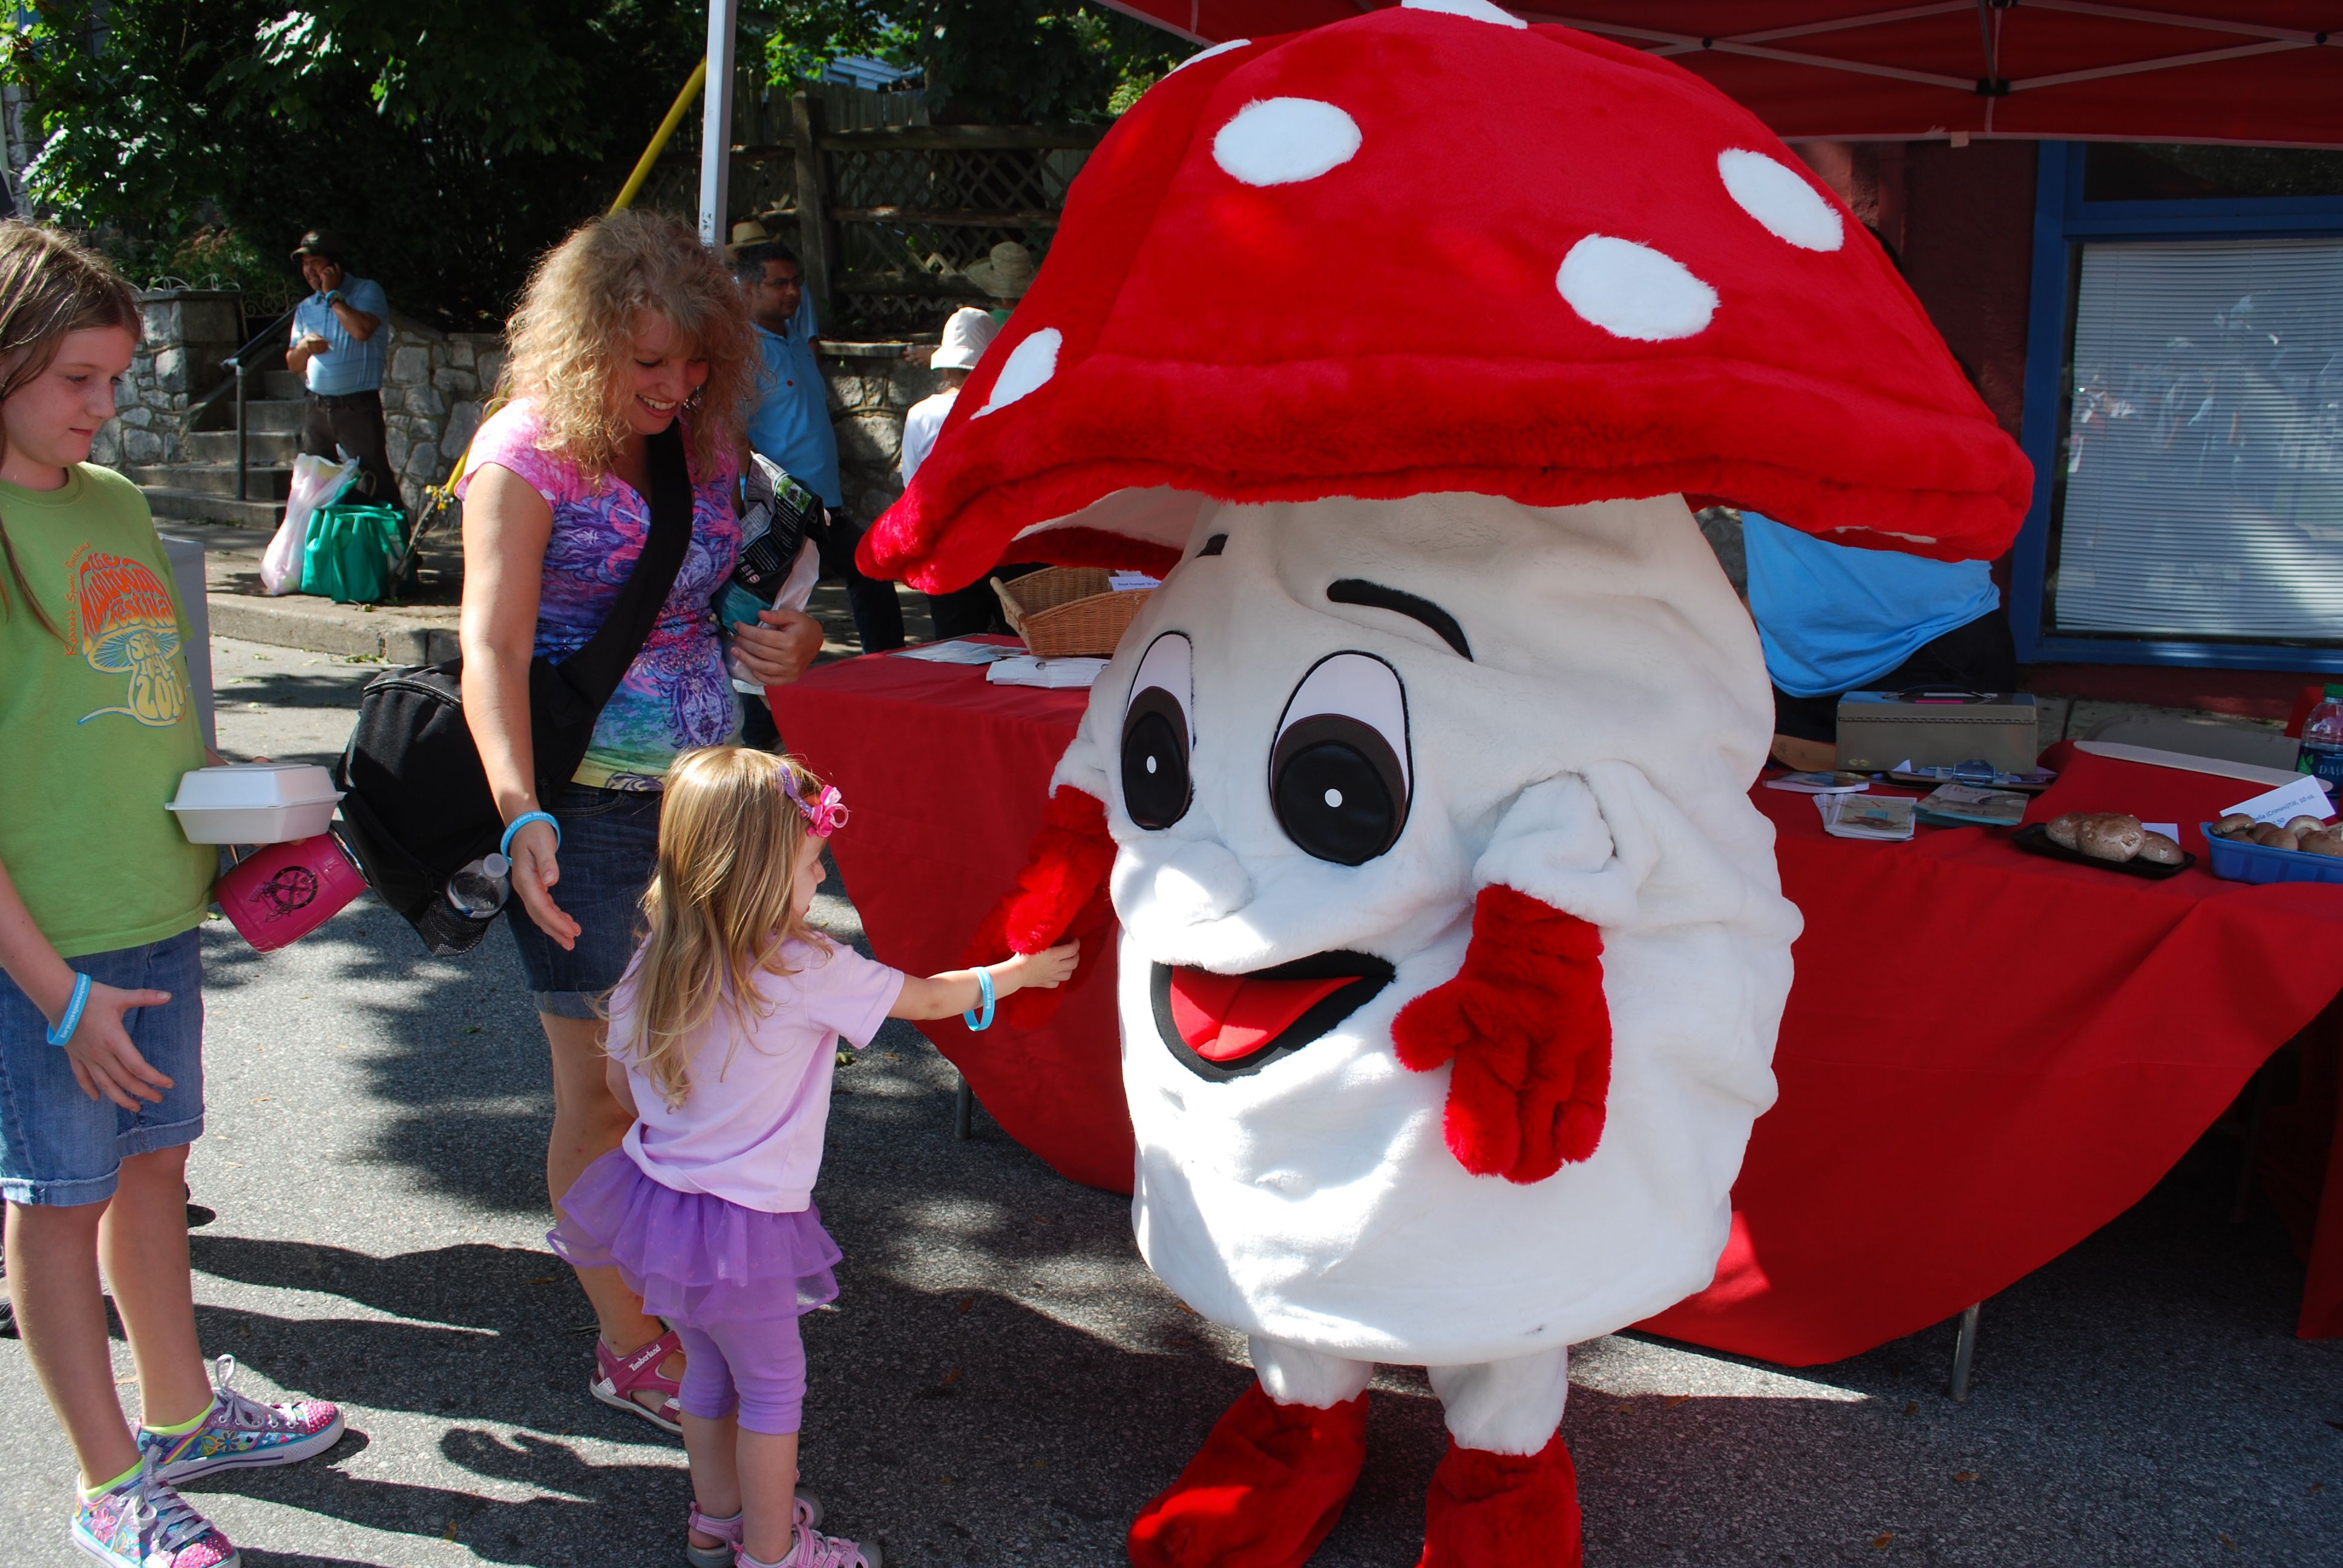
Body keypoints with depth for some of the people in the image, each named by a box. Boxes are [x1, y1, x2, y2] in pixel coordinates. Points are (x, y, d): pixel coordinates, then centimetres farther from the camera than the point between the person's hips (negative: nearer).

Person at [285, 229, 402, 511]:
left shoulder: (367, 291, -1)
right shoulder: (305, 308, 16)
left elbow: (361, 330, -21)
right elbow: (292, 365, 17)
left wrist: (332, 294, -9)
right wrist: (304, 348, -5)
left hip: (358, 406, -6)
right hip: (316, 409, 6)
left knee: (376, 482, -9)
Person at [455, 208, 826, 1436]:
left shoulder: (707, 441, 8)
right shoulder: (528, 453, -11)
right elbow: (492, 649, -19)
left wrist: (791, 641, -4)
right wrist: (520, 815, -34)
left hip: (703, 789, 6)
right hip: (586, 809, -6)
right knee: (602, 1084, 4)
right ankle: (629, 1346, 18)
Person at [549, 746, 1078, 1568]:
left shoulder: (653, 964, -5)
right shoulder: (804, 970, -23)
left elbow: (622, 1085, 7)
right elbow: (927, 997, -9)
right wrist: (1021, 972, 7)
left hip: (661, 1189, 7)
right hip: (742, 1224, -7)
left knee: (710, 1368, 24)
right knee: (773, 1385, 13)